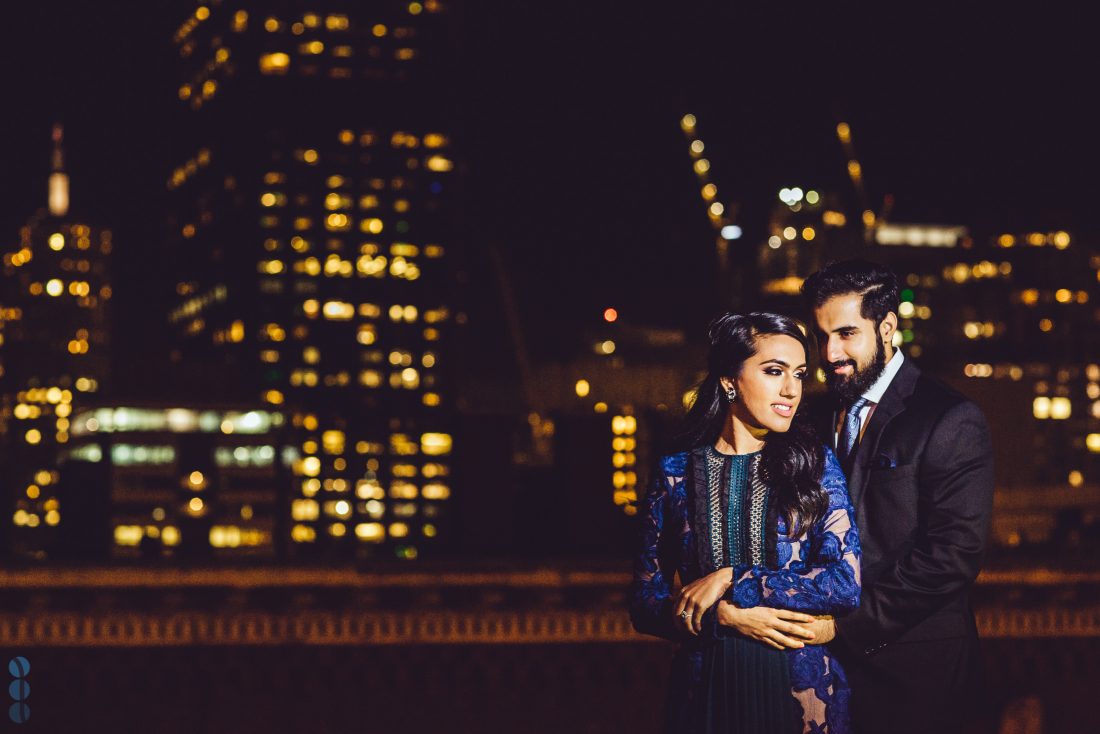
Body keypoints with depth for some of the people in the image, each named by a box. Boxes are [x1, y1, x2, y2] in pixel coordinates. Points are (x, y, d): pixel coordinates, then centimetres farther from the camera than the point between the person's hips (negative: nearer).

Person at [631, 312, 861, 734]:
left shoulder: (814, 464, 0)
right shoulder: (677, 473, 1)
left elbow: (846, 582, -11)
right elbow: (645, 603, 2)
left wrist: (729, 581, -13)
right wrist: (724, 617, -14)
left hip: (803, 689, 0)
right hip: (706, 687, 0)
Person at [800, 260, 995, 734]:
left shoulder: (952, 423, -10)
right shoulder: (824, 417, 11)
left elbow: (952, 555, -17)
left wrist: (844, 625, -17)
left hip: (912, 674, -5)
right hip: (832, 661, 5)